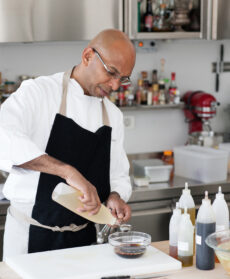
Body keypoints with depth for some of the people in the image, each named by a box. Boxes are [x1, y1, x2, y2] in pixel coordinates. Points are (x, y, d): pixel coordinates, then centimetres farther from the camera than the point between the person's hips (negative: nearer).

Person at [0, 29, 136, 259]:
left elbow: (118, 176, 15)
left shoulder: (113, 115, 8)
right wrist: (68, 171, -39)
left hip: (83, 237, 5)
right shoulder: (39, 92, -11)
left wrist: (115, 197, -9)